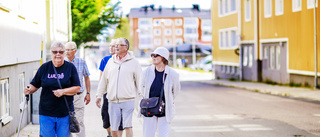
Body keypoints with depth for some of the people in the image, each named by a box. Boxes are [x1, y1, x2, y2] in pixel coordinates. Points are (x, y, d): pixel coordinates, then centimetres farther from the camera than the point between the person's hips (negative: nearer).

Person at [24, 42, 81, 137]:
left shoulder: (70, 67, 1)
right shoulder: (44, 68, 5)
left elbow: (77, 88, -2)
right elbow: (35, 85, 10)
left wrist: (63, 91, -17)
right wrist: (29, 90, -11)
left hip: (65, 113, -1)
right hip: (46, 113, 1)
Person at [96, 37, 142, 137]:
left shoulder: (133, 62, 2)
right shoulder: (111, 61, 12)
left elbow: (139, 81, 4)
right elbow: (104, 80, 17)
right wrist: (99, 96, 16)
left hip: (128, 100, -4)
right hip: (113, 101, 4)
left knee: (128, 126, -9)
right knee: (113, 129, 7)